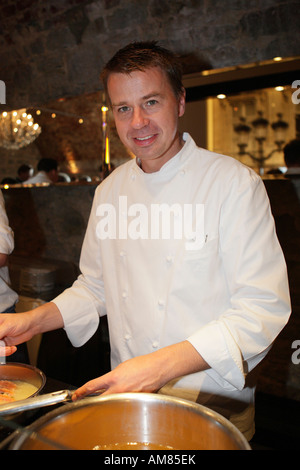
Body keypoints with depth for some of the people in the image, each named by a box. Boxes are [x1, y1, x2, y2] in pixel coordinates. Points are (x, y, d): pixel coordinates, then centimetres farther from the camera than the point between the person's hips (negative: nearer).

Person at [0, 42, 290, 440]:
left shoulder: (235, 182, -17)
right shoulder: (110, 190, 2)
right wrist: (34, 321, -5)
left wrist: (160, 367, -29)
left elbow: (263, 309, -21)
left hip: (213, 406, -4)